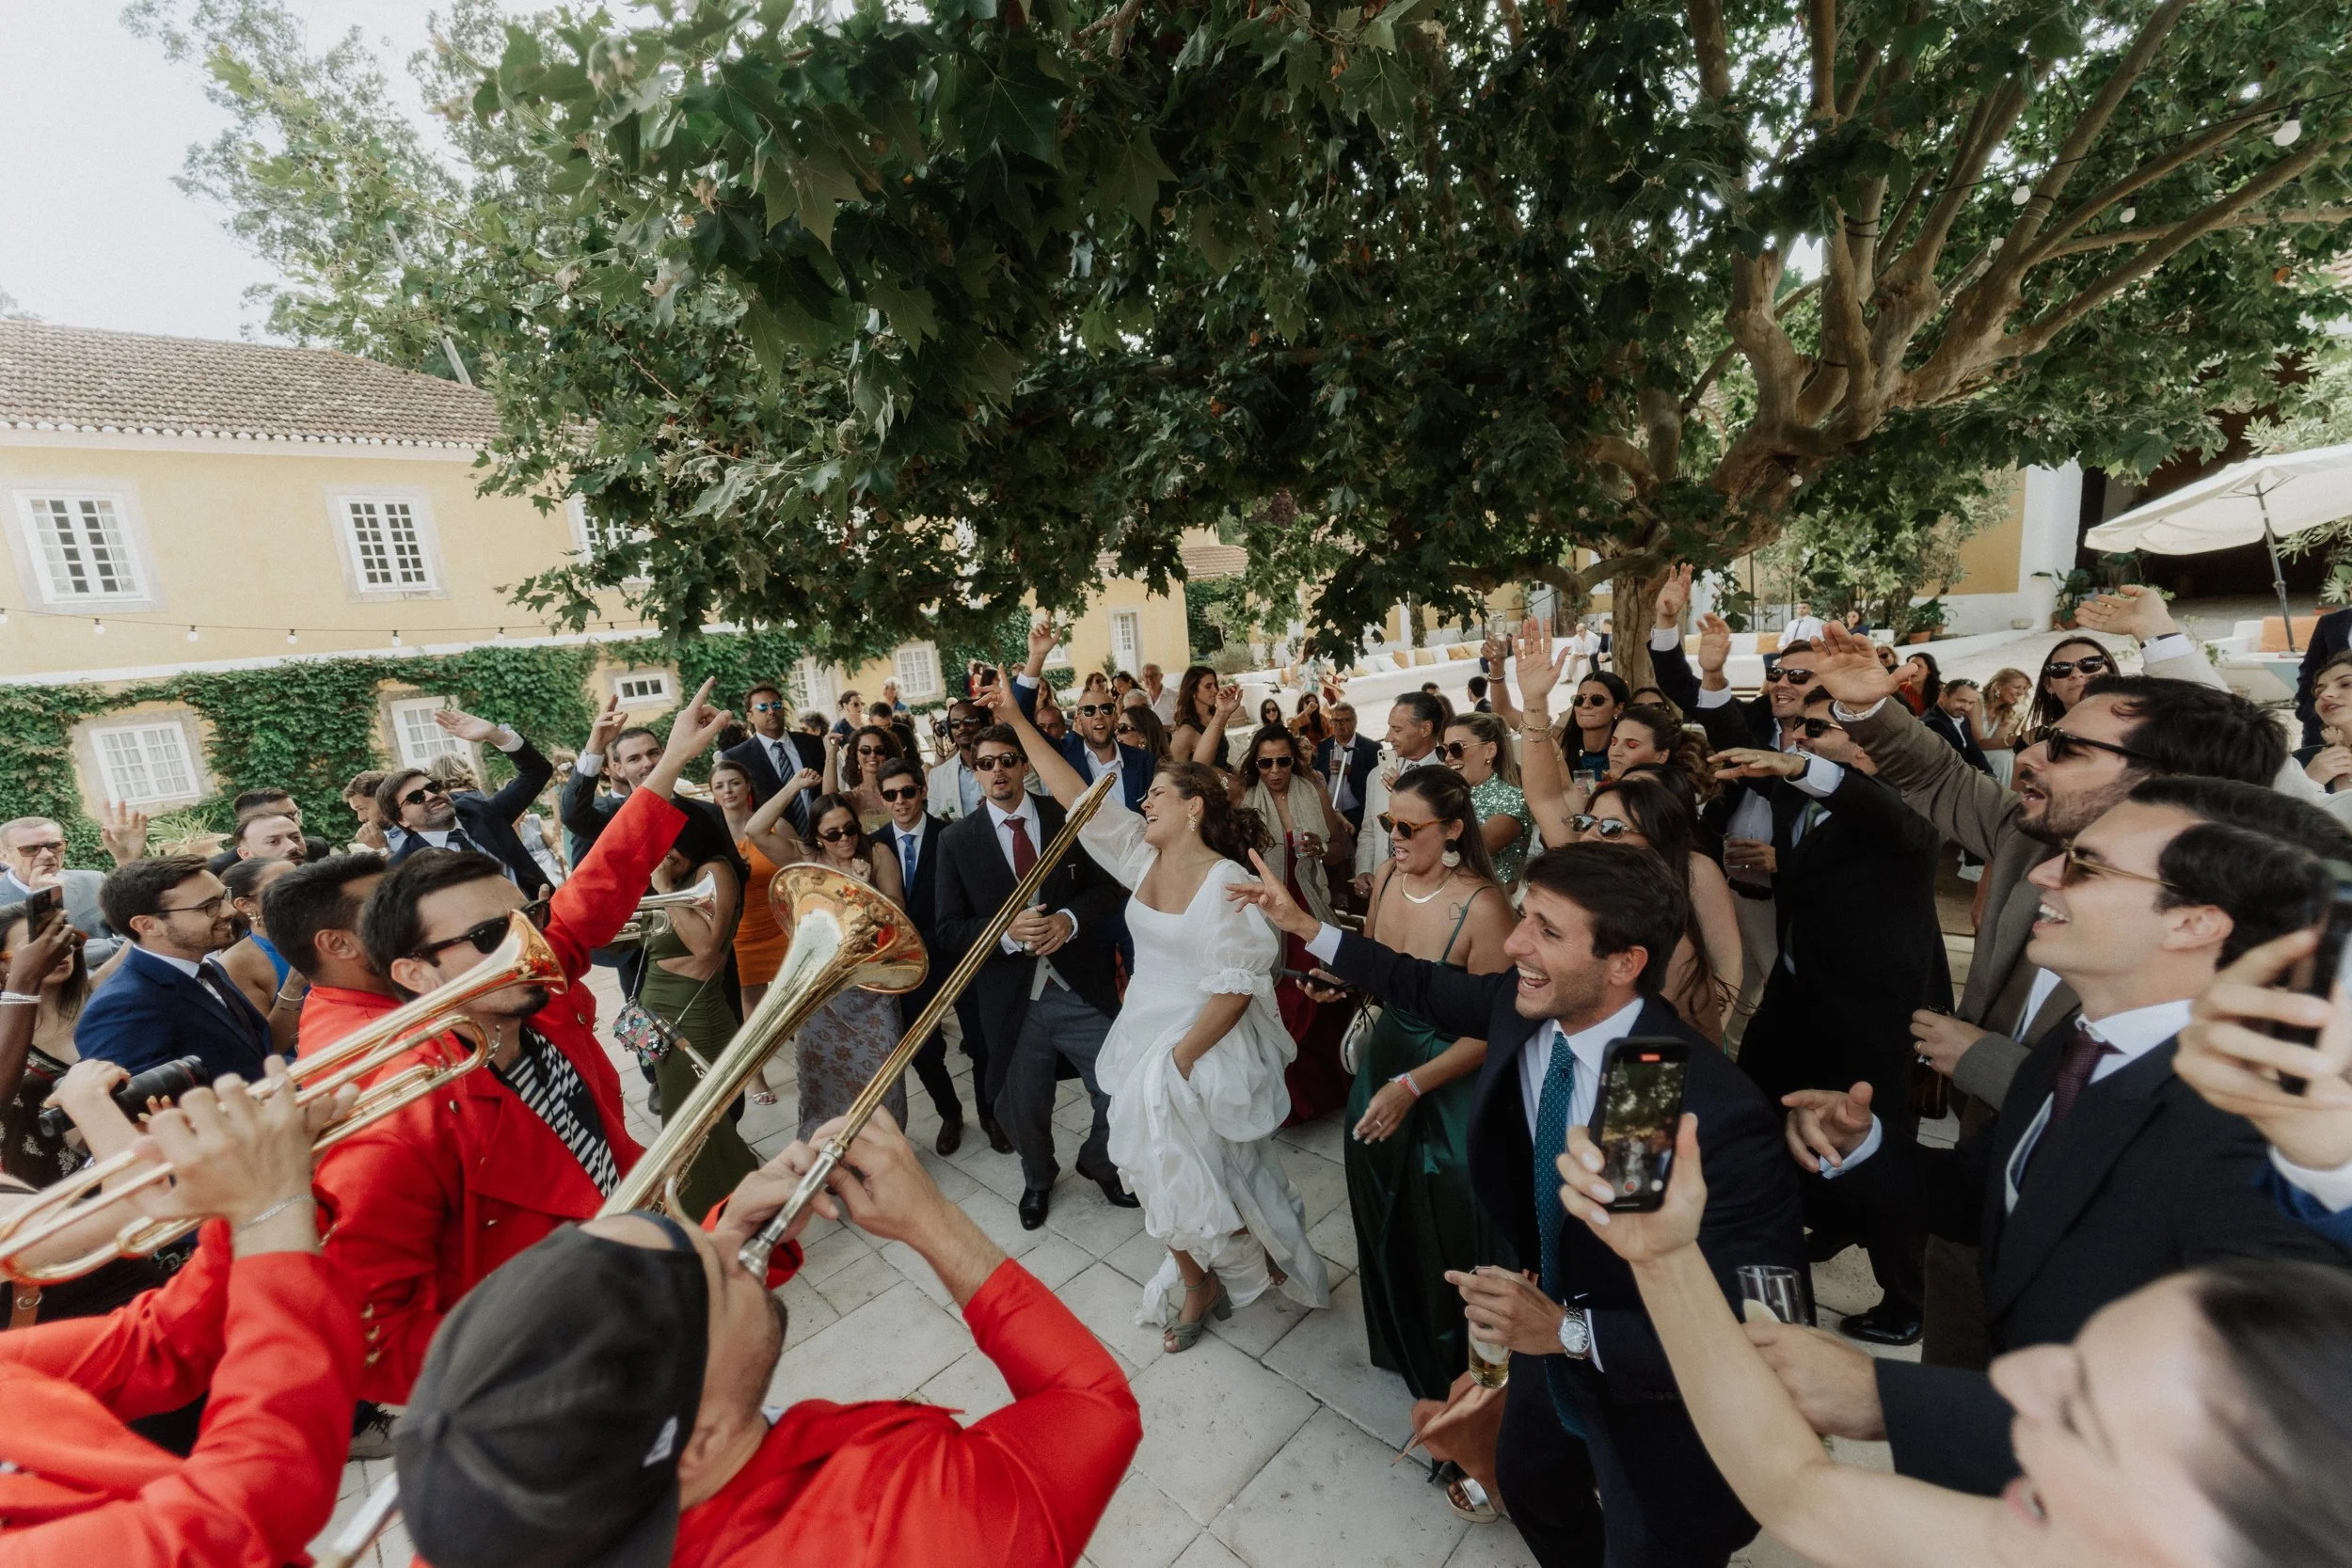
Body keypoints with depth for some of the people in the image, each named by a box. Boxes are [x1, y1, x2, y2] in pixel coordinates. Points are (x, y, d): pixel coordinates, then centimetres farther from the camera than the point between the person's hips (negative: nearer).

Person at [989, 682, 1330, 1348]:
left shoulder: (1227, 881, -22)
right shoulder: (1143, 857, -2)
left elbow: (1236, 987, -22)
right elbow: (1074, 794, -4)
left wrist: (1180, 1056, -18)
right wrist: (1016, 721, -7)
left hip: (1205, 1047, -6)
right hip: (1143, 1037, 6)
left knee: (1204, 1174, 12)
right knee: (1161, 1169, 16)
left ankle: (1265, 1256, 44)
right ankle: (1197, 1285, 40)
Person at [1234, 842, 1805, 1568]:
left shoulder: (1717, 1114, -38)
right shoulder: (1523, 1006, -20)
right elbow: (1431, 989, 0)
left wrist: (1571, 1332, -34)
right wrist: (1306, 928, 2)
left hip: (1659, 1405, -6)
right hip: (1551, 1333, 6)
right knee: (1527, 1484, 33)